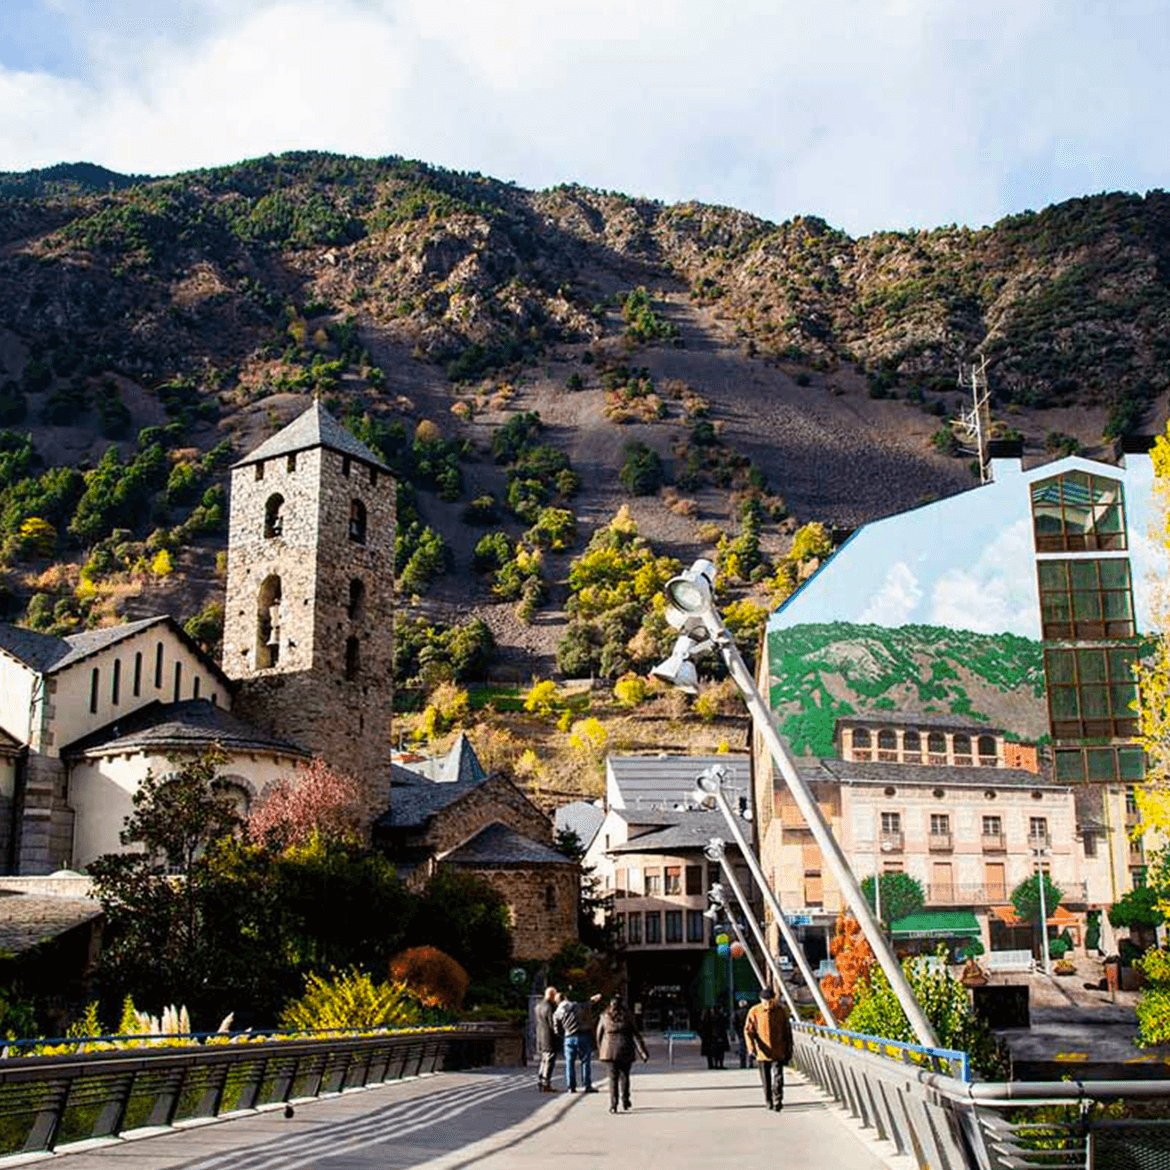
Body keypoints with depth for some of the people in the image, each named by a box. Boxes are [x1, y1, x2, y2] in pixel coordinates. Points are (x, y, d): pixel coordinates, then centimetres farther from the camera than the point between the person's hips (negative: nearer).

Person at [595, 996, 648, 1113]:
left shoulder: (604, 1017, 3)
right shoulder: (627, 1017, 0)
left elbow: (599, 1036, 9)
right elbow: (636, 1036, -2)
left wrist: (599, 1051, 21)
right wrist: (643, 1052, -2)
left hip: (610, 1050, 0)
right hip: (625, 1051, 0)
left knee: (613, 1077, 2)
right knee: (624, 1076, 16)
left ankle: (613, 1105, -5)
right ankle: (625, 1101, 22)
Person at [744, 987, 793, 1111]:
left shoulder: (780, 1010, -2)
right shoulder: (754, 1011, -4)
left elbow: (787, 1031, 6)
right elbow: (748, 1030, -3)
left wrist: (789, 1050, 7)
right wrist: (751, 1048, -16)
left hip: (778, 1052, -1)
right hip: (762, 1051, 1)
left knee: (778, 1077, -12)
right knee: (766, 1078, 10)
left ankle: (778, 1101, -6)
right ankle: (768, 1101, 26)